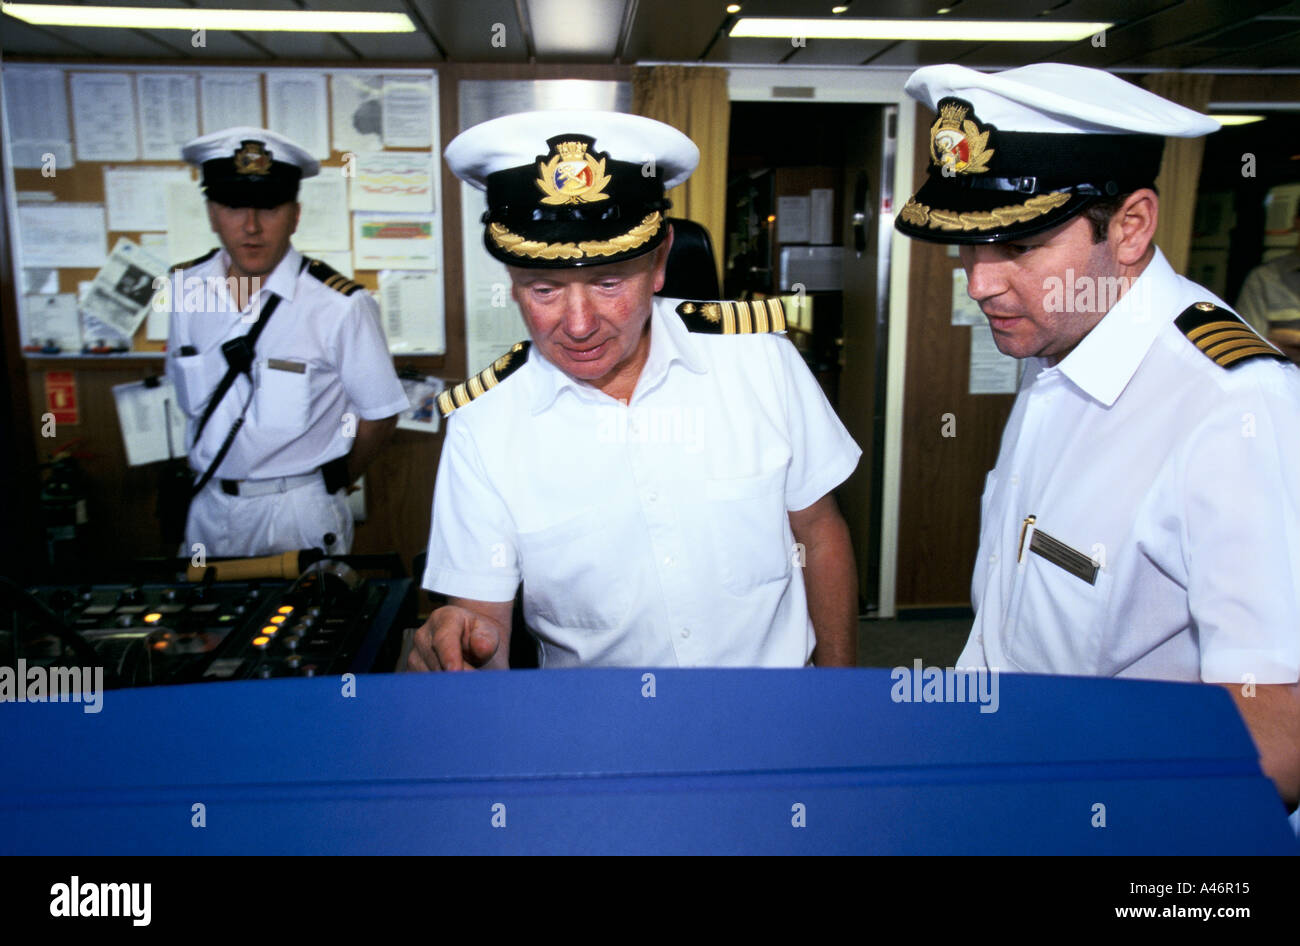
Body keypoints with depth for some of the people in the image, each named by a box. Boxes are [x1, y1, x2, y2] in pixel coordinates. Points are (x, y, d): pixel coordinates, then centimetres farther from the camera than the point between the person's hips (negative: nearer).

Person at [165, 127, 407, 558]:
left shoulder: (340, 306, -18)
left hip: (300, 515, -4)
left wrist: (328, 487, 2)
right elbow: (188, 398, 12)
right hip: (209, 510, 4)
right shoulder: (184, 289, -2)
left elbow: (379, 413, -9)